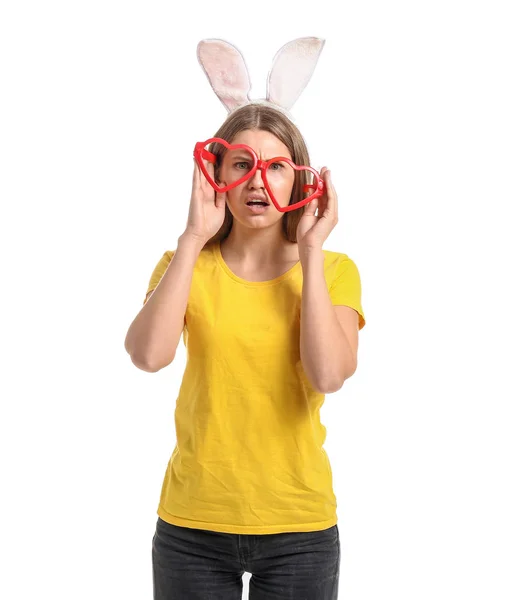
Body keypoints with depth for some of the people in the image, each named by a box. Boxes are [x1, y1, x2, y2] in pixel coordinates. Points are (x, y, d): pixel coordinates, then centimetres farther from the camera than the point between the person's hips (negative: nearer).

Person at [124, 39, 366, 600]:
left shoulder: (334, 270, 0)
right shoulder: (187, 263, 2)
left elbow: (328, 375, -18)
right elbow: (148, 355, -18)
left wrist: (310, 251, -13)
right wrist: (193, 238, -14)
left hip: (299, 526, 0)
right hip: (192, 524, 1)